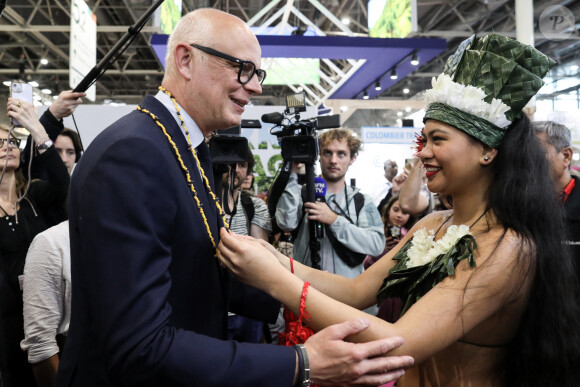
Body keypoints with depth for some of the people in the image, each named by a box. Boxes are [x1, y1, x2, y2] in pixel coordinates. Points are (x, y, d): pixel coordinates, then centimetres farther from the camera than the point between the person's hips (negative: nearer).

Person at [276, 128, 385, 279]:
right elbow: (286, 223, -11)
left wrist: (334, 220, -11)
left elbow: (377, 245, -4)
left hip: (348, 283, 1)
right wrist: (291, 173, -8)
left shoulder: (363, 201, 10)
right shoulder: (302, 193, 8)